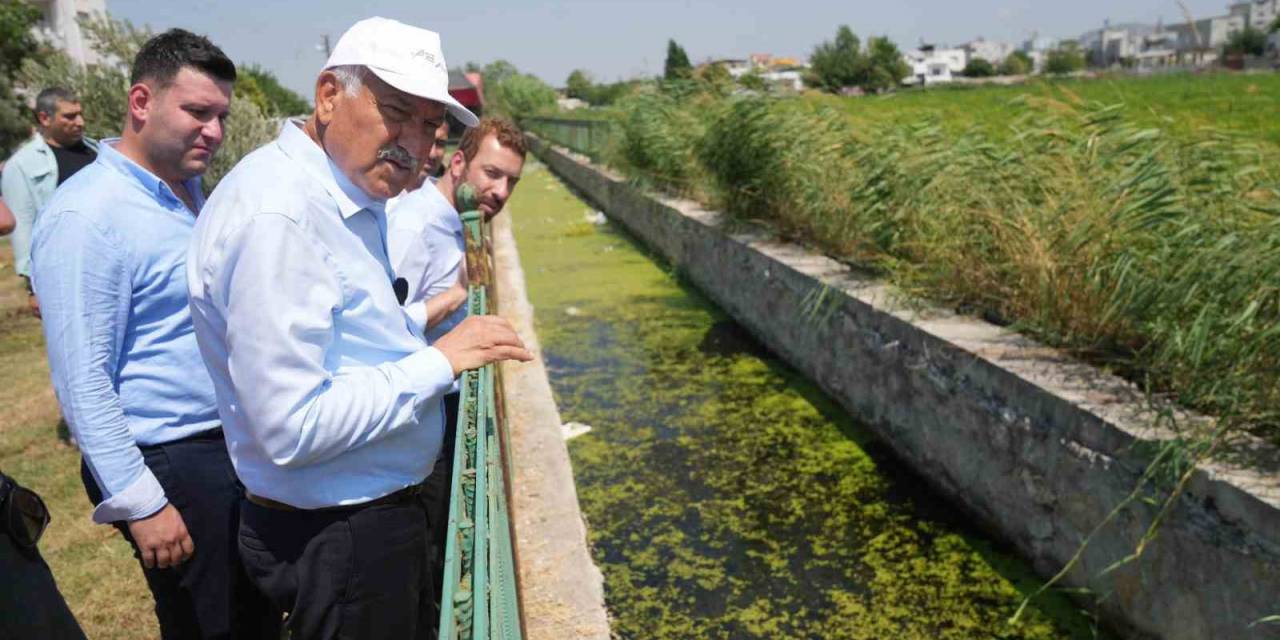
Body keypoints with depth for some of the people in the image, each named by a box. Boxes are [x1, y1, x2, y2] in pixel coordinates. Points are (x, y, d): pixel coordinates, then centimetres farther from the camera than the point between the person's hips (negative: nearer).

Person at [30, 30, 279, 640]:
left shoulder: (190, 191, 9)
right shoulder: (86, 215, -18)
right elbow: (82, 379, -19)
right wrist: (139, 502, -18)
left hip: (237, 447, 8)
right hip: (173, 465, -8)